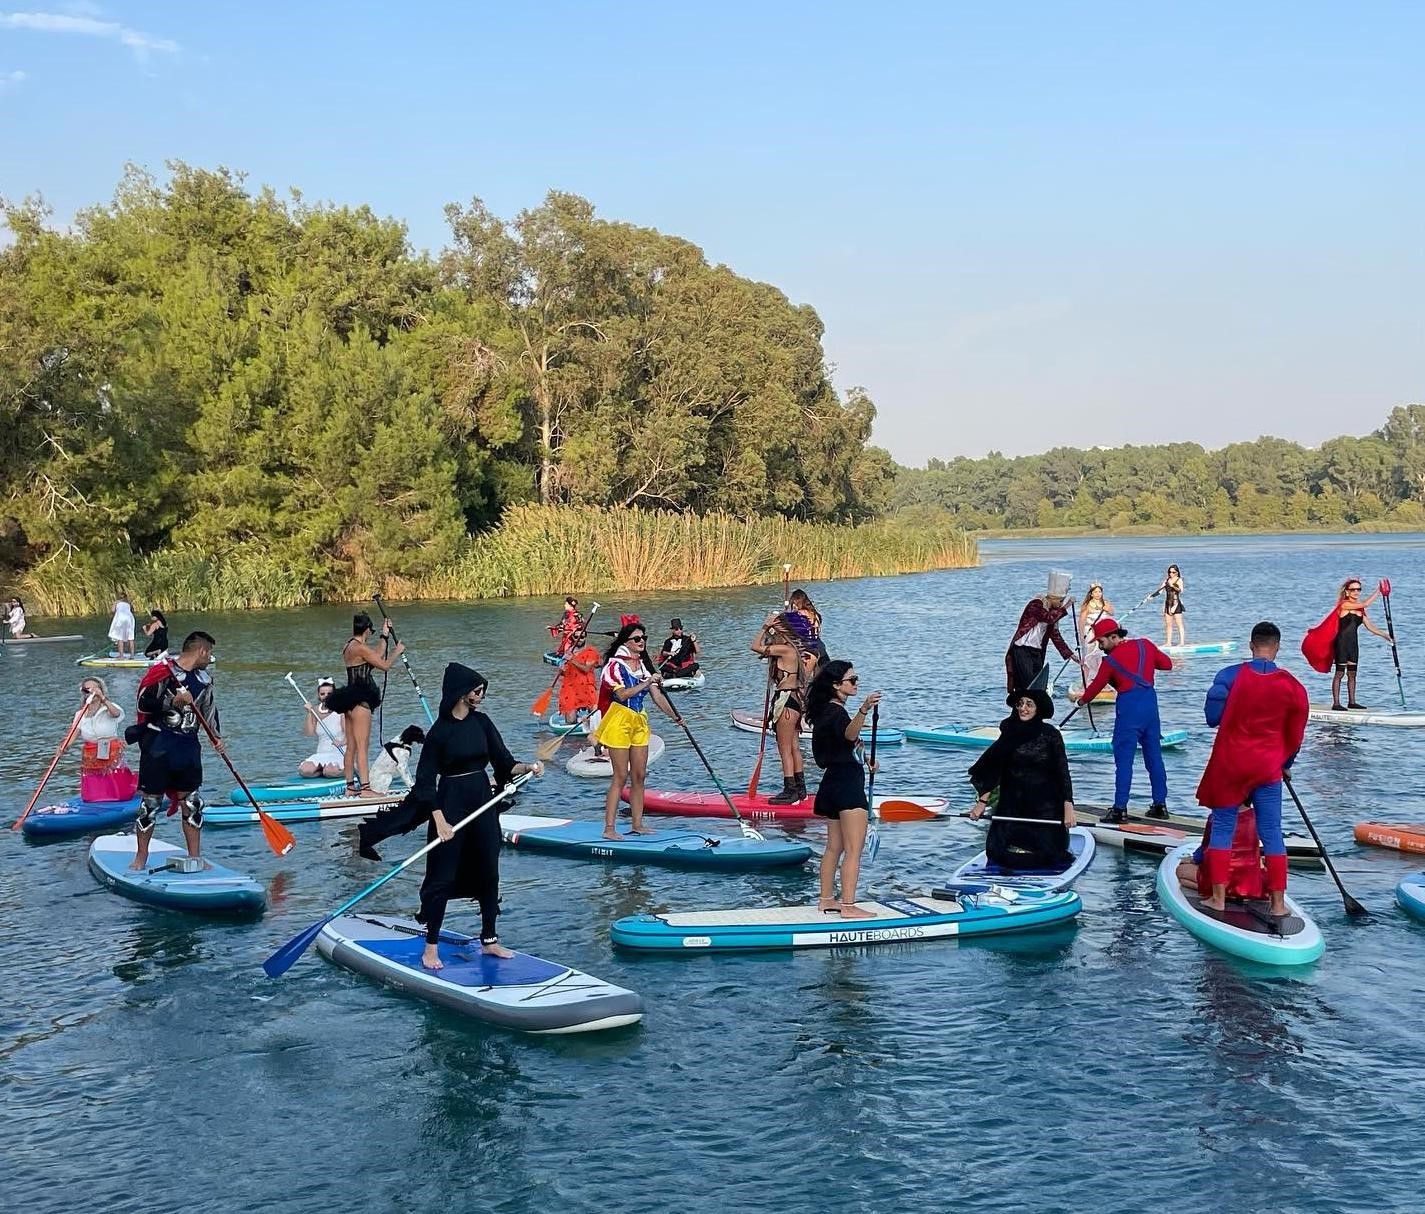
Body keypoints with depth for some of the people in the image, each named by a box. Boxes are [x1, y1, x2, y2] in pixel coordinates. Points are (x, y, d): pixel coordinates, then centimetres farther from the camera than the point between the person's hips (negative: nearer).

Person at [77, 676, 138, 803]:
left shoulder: (110, 708, -2)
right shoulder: (81, 715, 7)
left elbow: (116, 713, -28)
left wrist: (102, 698, -41)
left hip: (111, 756, -3)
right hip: (90, 761, 3)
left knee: (121, 795, -3)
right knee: (91, 798, 4)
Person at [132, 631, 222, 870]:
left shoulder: (204, 678, 12)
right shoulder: (162, 671, -11)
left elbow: (208, 709, 22)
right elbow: (143, 702, -15)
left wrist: (216, 737, 11)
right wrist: (173, 701, -24)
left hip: (189, 749, 6)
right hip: (159, 749, -6)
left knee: (192, 803, 7)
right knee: (151, 802, 1)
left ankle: (195, 857, 14)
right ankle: (141, 856, 14)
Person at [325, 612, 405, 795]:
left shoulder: (348, 647, 14)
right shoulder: (360, 648, -15)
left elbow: (377, 658, 21)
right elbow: (385, 665, -10)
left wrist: (385, 637, 26)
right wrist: (398, 651, 7)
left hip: (350, 702, 10)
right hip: (360, 701, -10)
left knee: (351, 746, 12)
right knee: (362, 746, -10)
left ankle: (350, 787, 16)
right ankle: (365, 787, -11)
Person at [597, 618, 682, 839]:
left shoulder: (644, 665, 12)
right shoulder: (615, 664, -10)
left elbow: (657, 695, 8)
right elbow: (622, 695, -22)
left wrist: (674, 716, -2)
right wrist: (647, 682, -22)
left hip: (639, 722, 7)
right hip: (619, 721, -7)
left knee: (639, 776, 8)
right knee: (620, 777, -8)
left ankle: (637, 825, 15)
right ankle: (609, 828, -5)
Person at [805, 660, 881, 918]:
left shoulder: (825, 711, 13)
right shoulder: (836, 712, -17)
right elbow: (849, 735, -40)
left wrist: (861, 761, 30)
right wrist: (864, 711, -57)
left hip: (832, 784, 10)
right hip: (847, 785, -10)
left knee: (834, 847, 16)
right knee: (853, 851, -9)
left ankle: (826, 900, 20)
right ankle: (848, 906, -12)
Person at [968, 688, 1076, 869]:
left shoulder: (1051, 735, -5)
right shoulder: (1009, 734, 3)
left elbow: (1063, 772, -7)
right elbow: (993, 770, 4)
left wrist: (1068, 807, -17)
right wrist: (982, 801, -4)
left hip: (1046, 806, -2)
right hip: (1012, 805, 2)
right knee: (998, 853, -9)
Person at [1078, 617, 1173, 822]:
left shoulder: (1111, 660, -4)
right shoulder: (1145, 644, 6)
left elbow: (1096, 685, 7)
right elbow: (1167, 663, 14)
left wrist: (1083, 700, 25)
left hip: (1129, 705, -6)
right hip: (1150, 701, 6)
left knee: (1124, 759, -4)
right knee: (1154, 755, 13)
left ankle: (1120, 810, -7)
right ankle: (1160, 805, 18)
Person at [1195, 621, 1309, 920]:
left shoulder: (1230, 676, -11)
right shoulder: (1293, 687, -6)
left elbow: (1212, 717, -6)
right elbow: (1295, 736, 4)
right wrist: (1284, 764, 21)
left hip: (1229, 764, -1)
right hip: (1268, 769, 1)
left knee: (1222, 828, 8)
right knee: (1272, 834, 6)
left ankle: (1218, 898, 7)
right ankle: (1278, 903, 8)